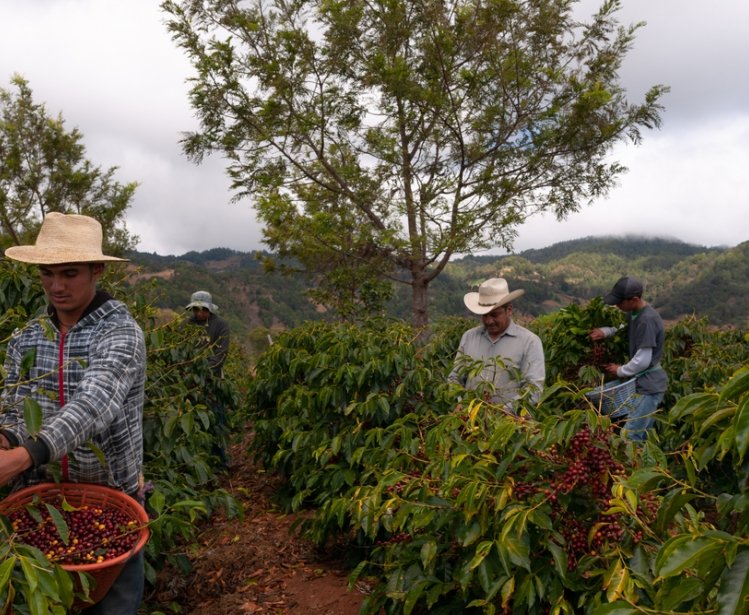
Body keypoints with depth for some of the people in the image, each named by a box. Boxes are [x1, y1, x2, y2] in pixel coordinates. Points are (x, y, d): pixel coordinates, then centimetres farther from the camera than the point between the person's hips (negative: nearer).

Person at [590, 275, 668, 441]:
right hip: (643, 382, 10)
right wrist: (606, 331, 4)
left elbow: (643, 360, -25)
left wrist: (620, 371, -8)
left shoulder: (647, 320, -25)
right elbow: (626, 328, 25)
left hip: (649, 385, -10)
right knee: (642, 435, 15)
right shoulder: (634, 312, 4)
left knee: (630, 436, -12)